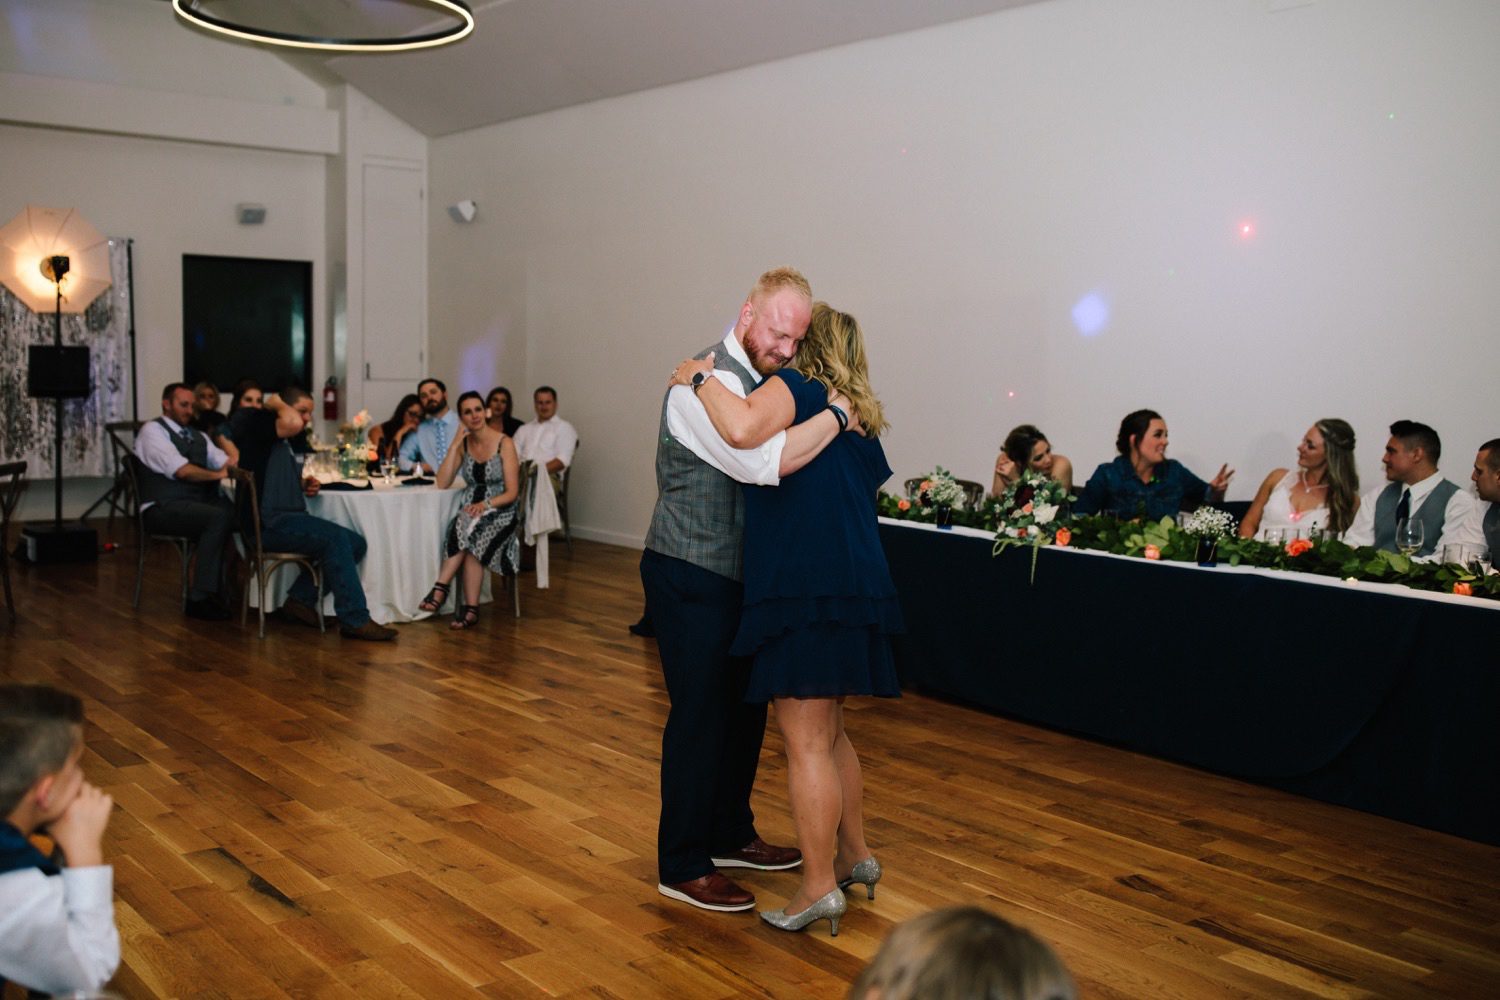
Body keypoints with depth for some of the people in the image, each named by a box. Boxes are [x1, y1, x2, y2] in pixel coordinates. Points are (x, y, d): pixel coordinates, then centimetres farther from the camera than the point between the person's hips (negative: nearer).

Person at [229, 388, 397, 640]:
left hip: (285, 519, 10)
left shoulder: (282, 444, 25)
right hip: (269, 522, -10)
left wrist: (303, 484, 16)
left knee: (355, 543, -1)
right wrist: (276, 403, -5)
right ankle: (354, 620, -25)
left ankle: (301, 599, 1)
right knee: (335, 539, -26)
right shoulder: (257, 424, -4)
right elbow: (294, 423, -25)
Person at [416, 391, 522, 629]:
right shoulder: (463, 444, 7)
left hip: (500, 512, -3)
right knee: (468, 535, -32)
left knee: (469, 531, -35)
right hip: (470, 511, 3)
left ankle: (441, 588, -27)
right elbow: (442, 484, -3)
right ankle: (471, 609, -34)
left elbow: (512, 492, -10)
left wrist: (486, 504, -27)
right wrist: (455, 444, -7)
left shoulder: (504, 443, -6)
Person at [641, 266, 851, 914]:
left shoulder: (762, 378, 10)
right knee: (700, 713, -2)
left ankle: (730, 834, 35)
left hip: (734, 573, 9)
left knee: (744, 703, 17)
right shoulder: (709, 381, -21)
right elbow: (768, 461, -33)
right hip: (690, 574, -9)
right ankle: (682, 866, 13)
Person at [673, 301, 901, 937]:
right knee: (828, 734, 20)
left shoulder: (793, 387, -8)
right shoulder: (859, 417, 18)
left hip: (807, 591, -9)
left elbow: (742, 428, -27)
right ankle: (854, 855, 31)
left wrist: (702, 378, -12)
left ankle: (819, 889, 2)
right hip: (857, 584, 9)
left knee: (806, 743, -3)